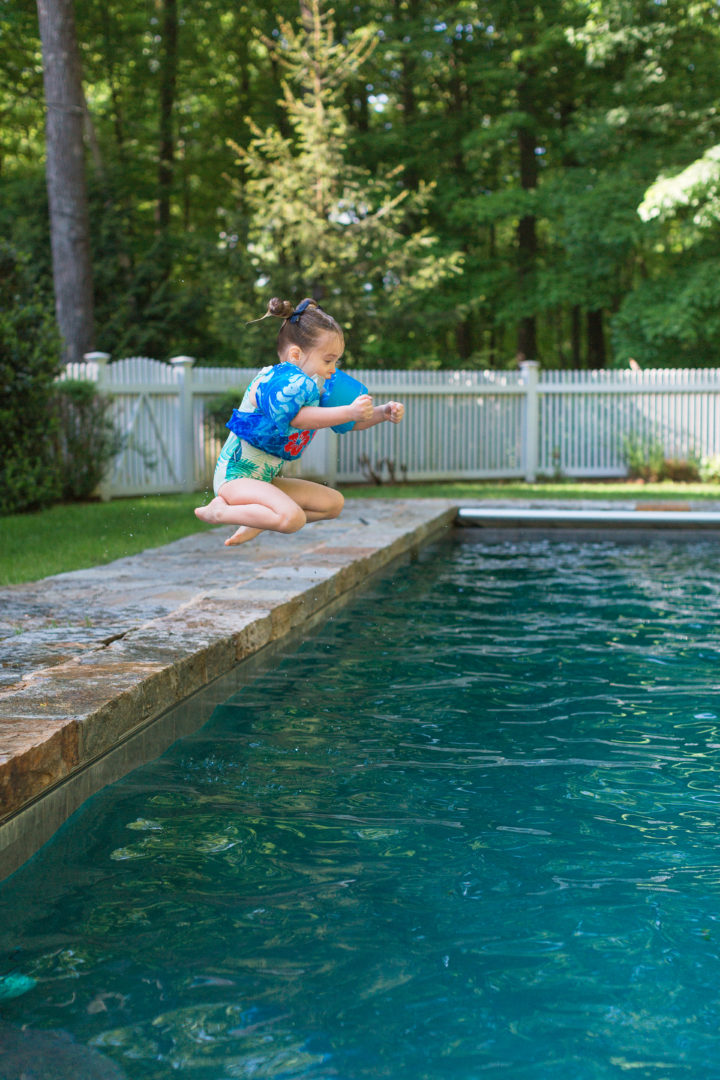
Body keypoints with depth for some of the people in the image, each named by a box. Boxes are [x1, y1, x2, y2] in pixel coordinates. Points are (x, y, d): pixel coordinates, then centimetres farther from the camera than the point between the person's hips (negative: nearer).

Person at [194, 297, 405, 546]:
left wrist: (383, 413, 0)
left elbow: (350, 422, 17)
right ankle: (219, 511, -14)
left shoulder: (315, 387, 12)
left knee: (334, 502, 11)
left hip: (267, 479, 10)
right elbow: (297, 418, -31)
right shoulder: (277, 381, -17)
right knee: (292, 518, -33)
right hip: (236, 475, -10)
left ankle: (257, 520, 2)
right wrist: (349, 411, -37)